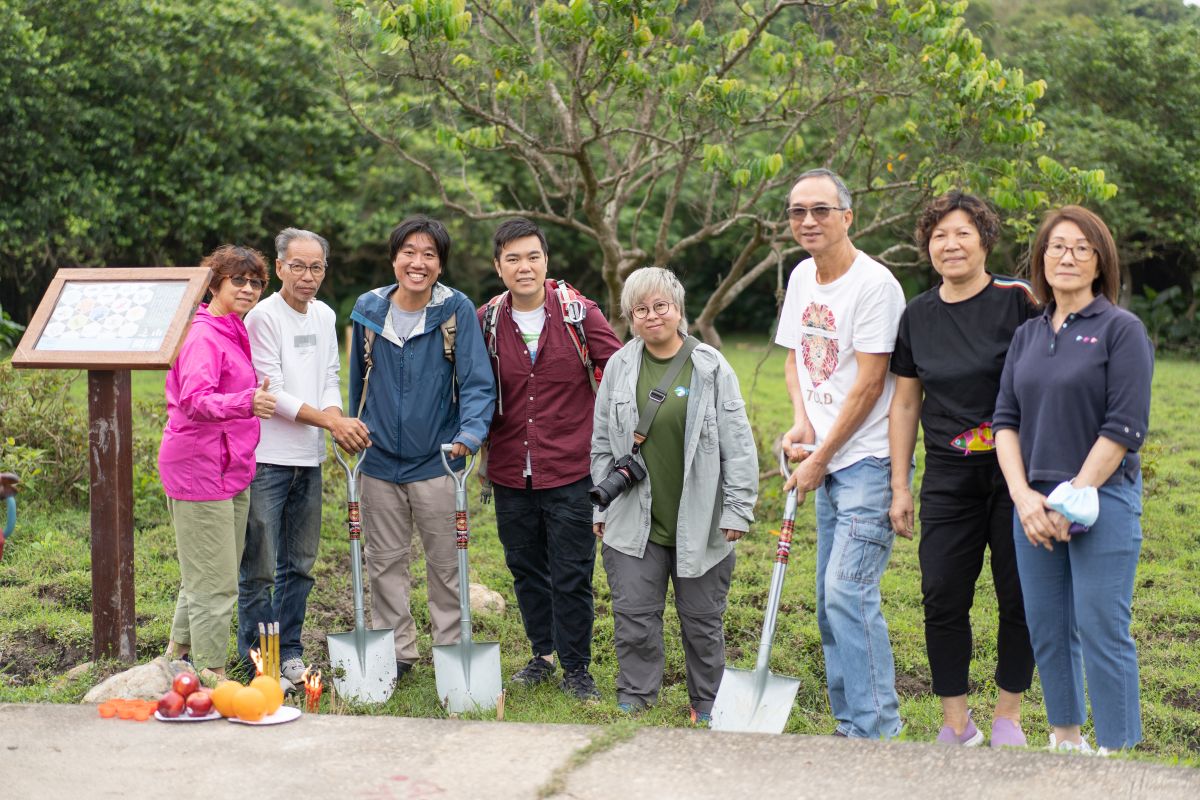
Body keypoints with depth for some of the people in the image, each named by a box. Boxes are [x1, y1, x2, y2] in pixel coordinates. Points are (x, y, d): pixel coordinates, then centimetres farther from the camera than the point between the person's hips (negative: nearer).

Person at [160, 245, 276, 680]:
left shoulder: (233, 333, 17)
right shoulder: (203, 336, -15)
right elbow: (195, 400, -30)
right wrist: (247, 403, -44)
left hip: (230, 470, 10)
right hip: (201, 470, -10)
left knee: (203, 576, 19)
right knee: (215, 582, -6)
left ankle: (178, 654, 32)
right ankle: (211, 674, 2)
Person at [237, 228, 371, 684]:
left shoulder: (325, 316, 12)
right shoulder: (263, 317, -11)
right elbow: (272, 393, -14)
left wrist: (335, 418, -8)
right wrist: (331, 422, -16)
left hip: (309, 459, 7)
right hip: (267, 458, -7)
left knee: (299, 565, 13)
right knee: (259, 569, -2)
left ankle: (289, 654, 24)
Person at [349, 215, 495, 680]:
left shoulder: (457, 310, -9)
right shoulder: (369, 309, 0)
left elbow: (477, 383, -12)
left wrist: (470, 432, -28)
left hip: (437, 462, -3)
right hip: (380, 461, 3)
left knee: (446, 564, 8)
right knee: (385, 562, 12)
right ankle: (395, 651, 25)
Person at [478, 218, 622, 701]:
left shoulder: (578, 313, -5)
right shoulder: (486, 322, 3)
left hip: (569, 472, -3)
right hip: (510, 474, 3)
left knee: (572, 575, 0)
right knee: (526, 569, 14)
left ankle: (576, 669, 13)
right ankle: (542, 655, 31)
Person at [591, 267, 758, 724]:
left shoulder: (711, 367, -4)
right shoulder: (619, 367, 5)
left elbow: (738, 445, -4)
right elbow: (602, 443, 12)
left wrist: (737, 510, -7)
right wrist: (600, 508, 10)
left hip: (699, 524, -2)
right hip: (634, 523, 2)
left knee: (702, 621, 10)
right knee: (634, 618, 3)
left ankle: (707, 707, 24)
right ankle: (634, 703, 16)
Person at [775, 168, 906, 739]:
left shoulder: (873, 284, -15)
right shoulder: (801, 277, 11)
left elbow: (869, 384, -16)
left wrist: (819, 458, -12)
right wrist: (800, 420, 2)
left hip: (868, 460, -8)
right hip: (827, 462, 8)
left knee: (848, 591, -14)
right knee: (831, 599, 11)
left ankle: (877, 730, -6)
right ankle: (850, 724, 21)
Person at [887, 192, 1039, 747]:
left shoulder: (1018, 300, -6)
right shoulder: (918, 315, 8)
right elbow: (905, 403, 12)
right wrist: (900, 487, 10)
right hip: (948, 477, 4)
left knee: (1020, 598, 3)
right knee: (942, 598, 0)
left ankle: (1008, 716, 19)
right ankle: (956, 723, 11)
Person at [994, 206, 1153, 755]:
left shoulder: (1121, 330, -4)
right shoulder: (1028, 336, 13)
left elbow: (1125, 427, -11)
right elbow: (1005, 420, 9)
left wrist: (1072, 498, -13)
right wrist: (1024, 496, -6)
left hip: (1102, 500, -5)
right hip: (1033, 503, 6)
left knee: (1102, 632, -6)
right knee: (1047, 631, 10)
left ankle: (1116, 751, 2)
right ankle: (1064, 738, 24)